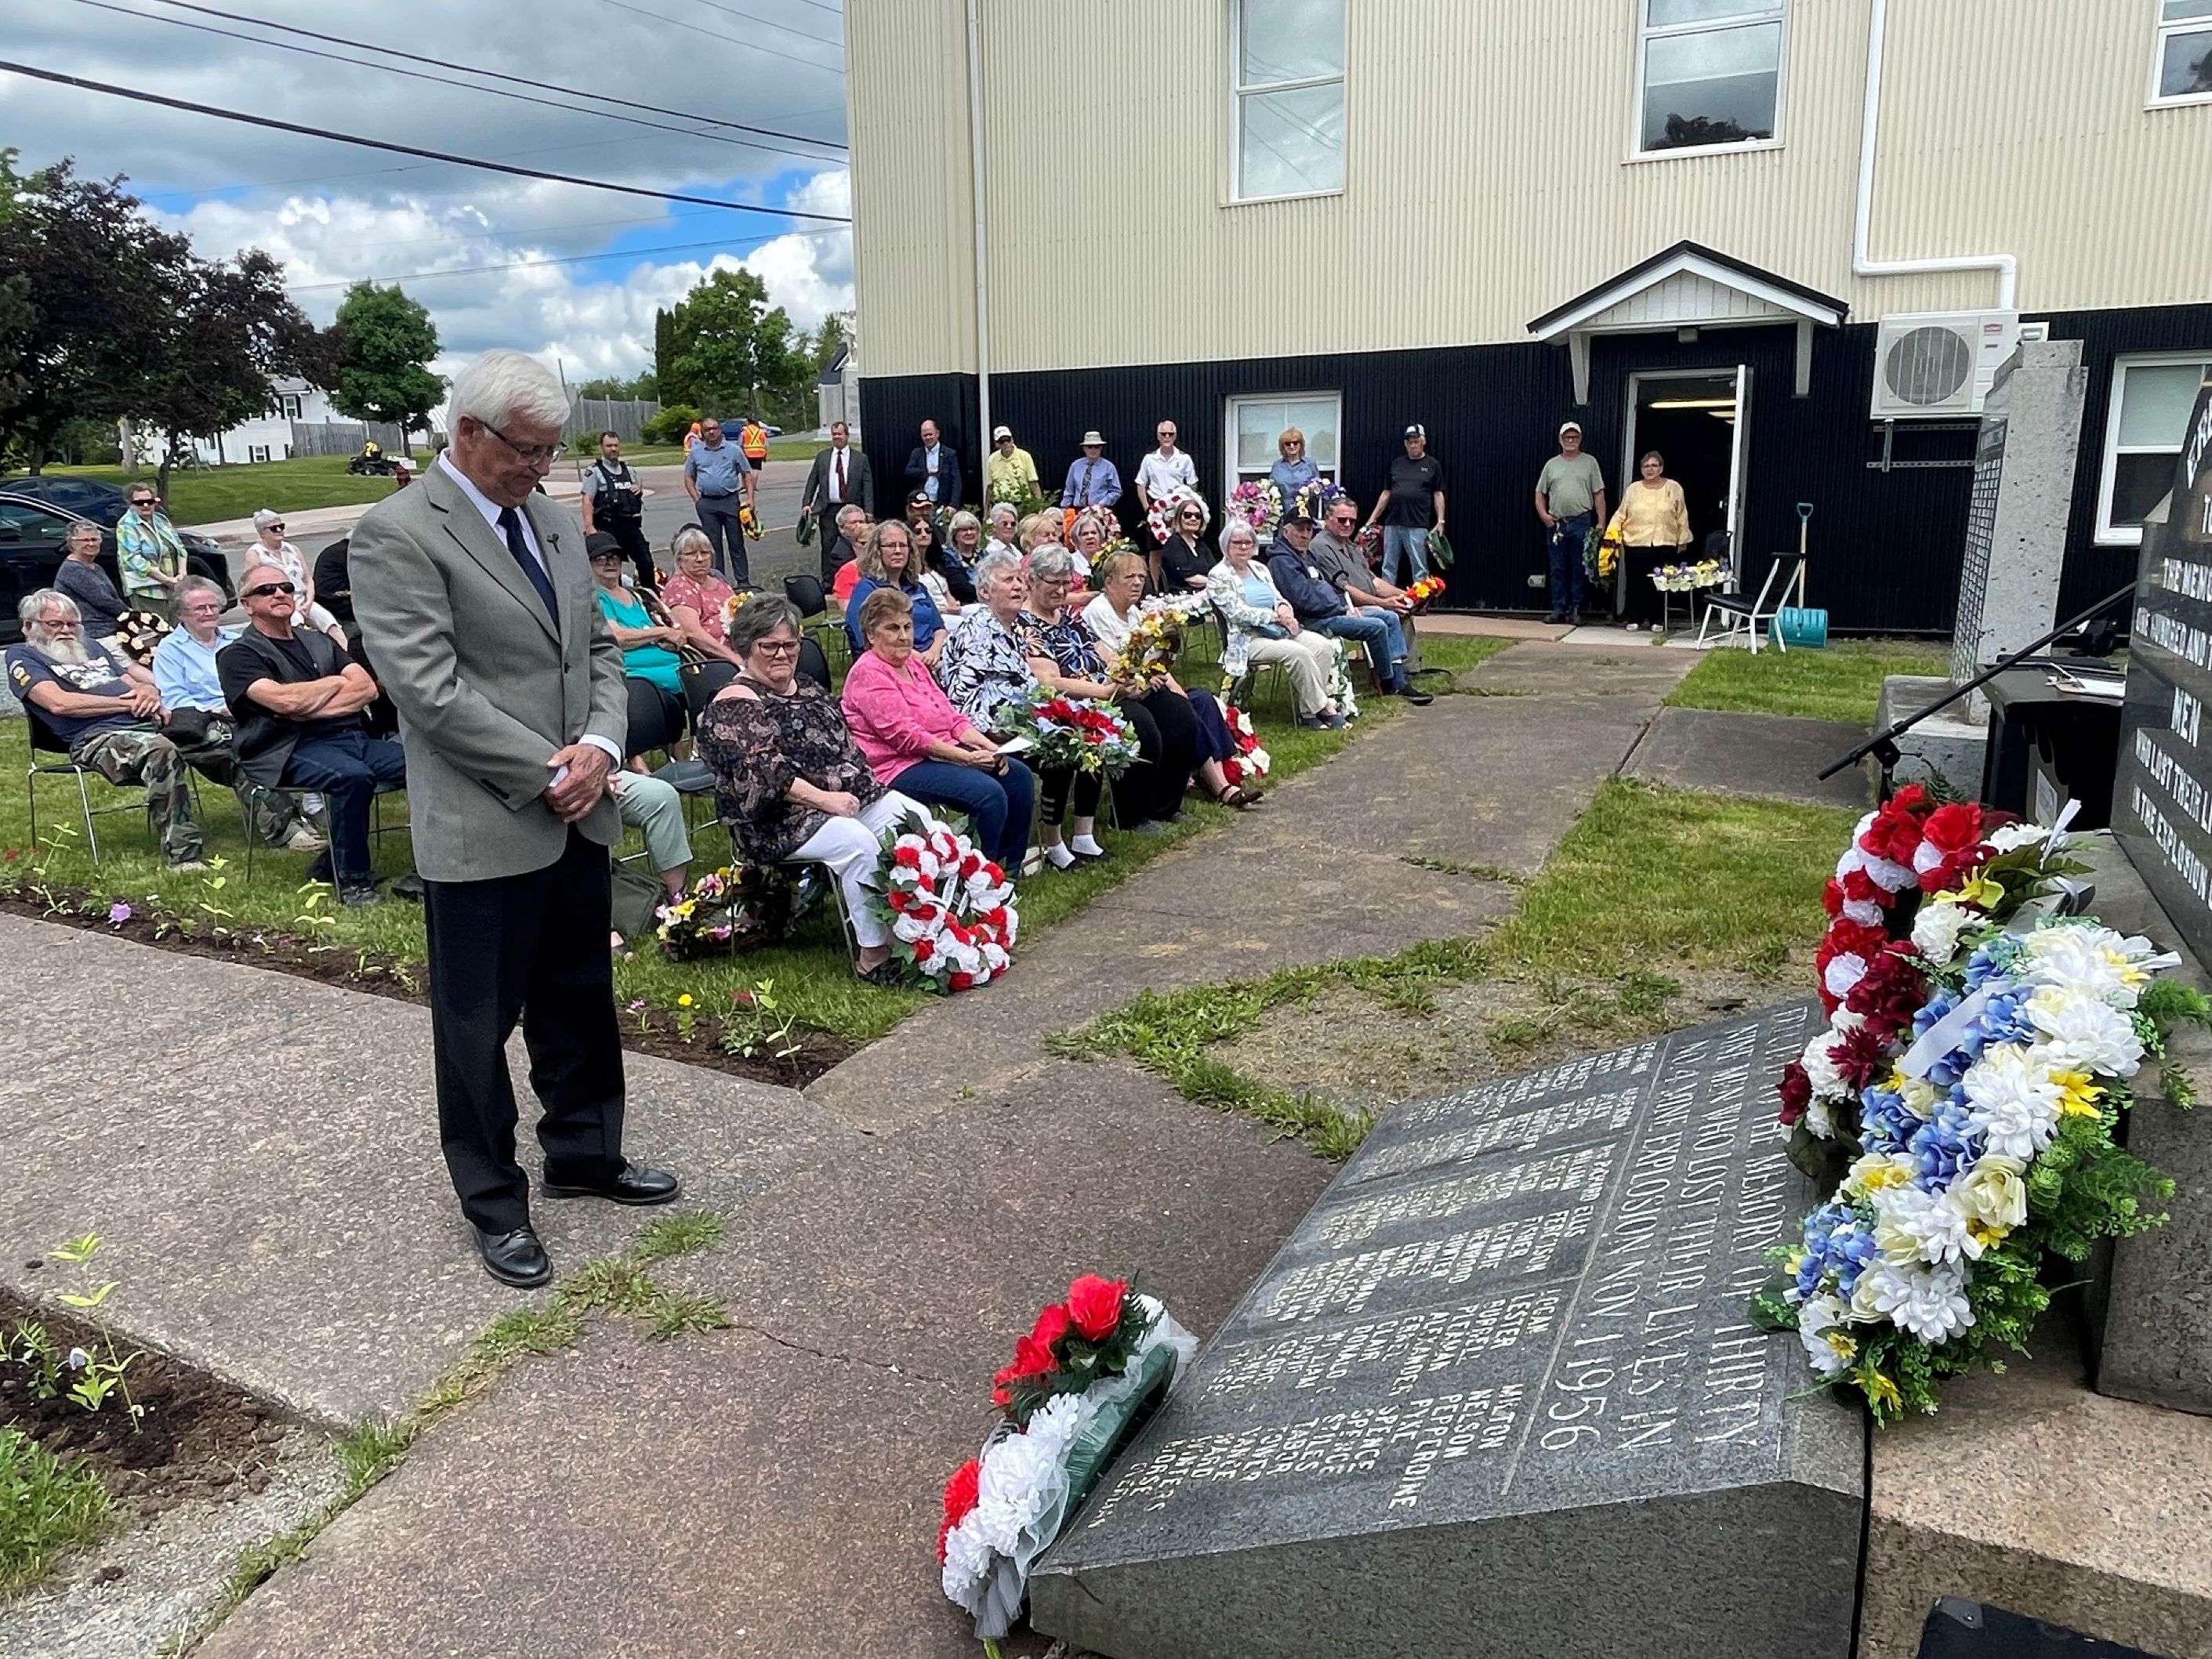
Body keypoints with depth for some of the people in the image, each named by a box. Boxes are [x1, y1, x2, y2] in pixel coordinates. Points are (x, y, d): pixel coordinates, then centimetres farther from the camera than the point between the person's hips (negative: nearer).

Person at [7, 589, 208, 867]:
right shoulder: (23, 657, 14)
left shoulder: (94, 648, 34)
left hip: (148, 722, 7)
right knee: (162, 752, -41)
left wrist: (148, 691, 2)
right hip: (96, 736, -7)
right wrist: (129, 703, -4)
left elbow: (139, 683, 29)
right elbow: (59, 703, -4)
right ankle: (182, 857, -42)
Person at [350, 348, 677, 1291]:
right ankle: (495, 1202, 24)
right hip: (482, 829, -7)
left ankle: (584, 1154, 37)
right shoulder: (397, 534, -11)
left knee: (580, 1001, 19)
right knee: (479, 1026, 8)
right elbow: (429, 689, -18)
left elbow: (598, 647, 12)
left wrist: (601, 744, -6)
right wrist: (546, 771, -16)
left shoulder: (551, 521, 12)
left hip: (578, 815, 7)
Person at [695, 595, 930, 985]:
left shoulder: (806, 689, 19)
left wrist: (864, 782, 6)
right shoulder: (734, 705, -7)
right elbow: (763, 770, -19)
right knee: (859, 843, -33)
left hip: (850, 796, 8)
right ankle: (874, 955, -27)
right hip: (778, 822, -8)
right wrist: (822, 799, -23)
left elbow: (844, 743, 23)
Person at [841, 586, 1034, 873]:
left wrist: (986, 746, -4)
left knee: (1019, 776, -2)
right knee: (989, 793, -26)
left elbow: (951, 715, 13)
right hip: (901, 767, -9)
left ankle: (1011, 867, 8)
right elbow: (906, 736, -20)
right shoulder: (869, 674, -13)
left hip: (944, 751, 10)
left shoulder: (914, 662, 15)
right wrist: (966, 757, -21)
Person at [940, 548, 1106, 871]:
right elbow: (959, 690, -18)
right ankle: (1054, 847, -14)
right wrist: (990, 730, -22)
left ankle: (1084, 837, -3)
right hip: (997, 729, -9)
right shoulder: (975, 628, -10)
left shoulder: (1017, 626, 17)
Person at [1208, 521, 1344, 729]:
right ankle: (1322, 708, -16)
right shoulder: (1218, 576, -5)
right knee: (1298, 652, -30)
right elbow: (1238, 612, -15)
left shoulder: (1259, 568, 17)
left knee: (1323, 646, -17)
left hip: (1277, 629, 7)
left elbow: (1279, 598, 19)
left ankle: (1308, 711, -17)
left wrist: (1284, 608, -7)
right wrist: (1276, 616, -15)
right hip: (1248, 638, -7)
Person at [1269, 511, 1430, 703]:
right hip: (1313, 620, -11)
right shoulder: (1281, 561, -11)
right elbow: (1305, 599, -21)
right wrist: (1342, 610, -15)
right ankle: (1389, 683, -2)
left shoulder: (1307, 555, 21)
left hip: (1334, 611, 11)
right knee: (1377, 627, -19)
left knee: (1390, 618, 2)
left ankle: (1399, 679, -4)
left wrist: (1349, 606, 8)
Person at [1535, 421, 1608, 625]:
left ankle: (1575, 610, 6)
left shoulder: (1589, 462, 6)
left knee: (1579, 570, 1)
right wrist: (1543, 514, -3)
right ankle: (1558, 610, 8)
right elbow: (1540, 493, 14)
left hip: (1581, 523, -2)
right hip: (1555, 524, 2)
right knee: (1558, 570, 4)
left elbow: (1599, 494, 3)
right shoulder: (1552, 464, 12)